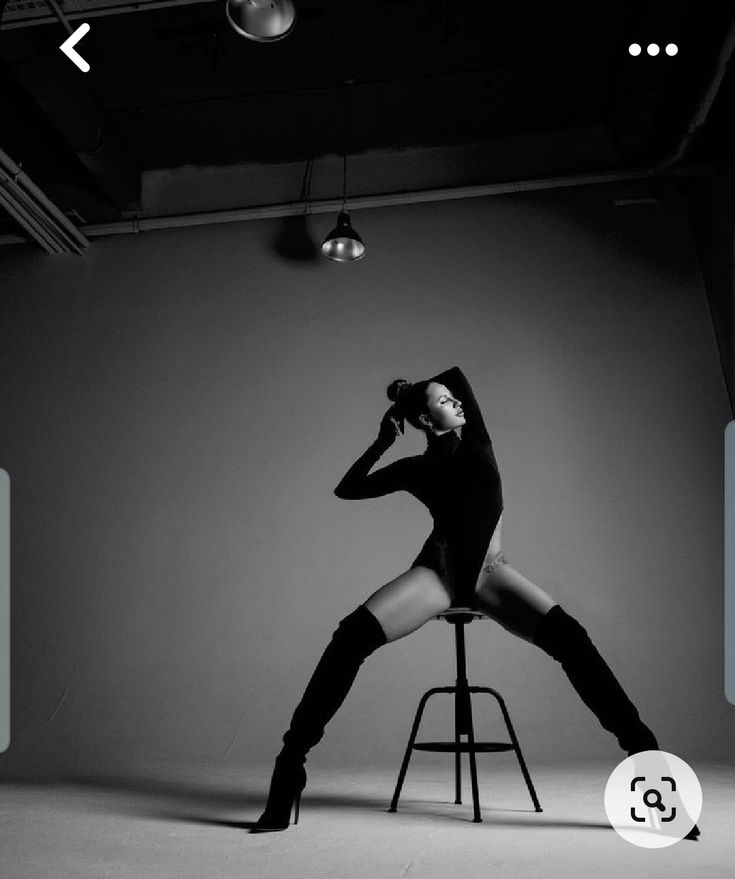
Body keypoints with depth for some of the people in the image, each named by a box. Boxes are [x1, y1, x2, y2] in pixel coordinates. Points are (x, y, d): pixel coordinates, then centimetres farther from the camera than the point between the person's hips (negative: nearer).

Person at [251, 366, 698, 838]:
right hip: (438, 573, -1)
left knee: (569, 636, -25)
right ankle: (290, 765, -22)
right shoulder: (416, 468, 3)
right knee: (353, 634, -25)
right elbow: (346, 489, 11)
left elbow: (456, 372, 8)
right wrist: (383, 441, 5)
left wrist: (413, 390, 17)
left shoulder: (476, 441, 4)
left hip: (489, 574, 1)